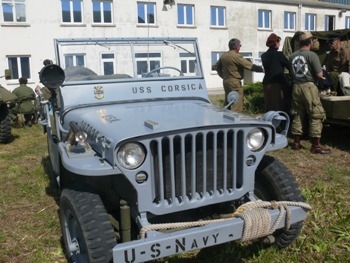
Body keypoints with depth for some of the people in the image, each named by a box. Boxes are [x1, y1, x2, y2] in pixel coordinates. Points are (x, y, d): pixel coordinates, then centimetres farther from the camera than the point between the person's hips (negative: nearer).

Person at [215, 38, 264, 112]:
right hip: (234, 82, -9)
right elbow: (250, 66, -17)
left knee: (227, 104, 15)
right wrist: (261, 69, -10)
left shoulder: (224, 55, 10)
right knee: (237, 105, -6)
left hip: (226, 81, 9)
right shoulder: (236, 56, -15)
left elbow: (217, 66, 23)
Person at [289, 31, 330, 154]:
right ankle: (315, 145, 1)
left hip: (296, 87, 6)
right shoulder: (312, 55, -11)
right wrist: (320, 72, 8)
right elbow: (319, 74, -12)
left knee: (297, 115, 13)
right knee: (316, 116, 1)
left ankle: (296, 142, 19)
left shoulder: (292, 56, 6)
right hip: (309, 87, -6)